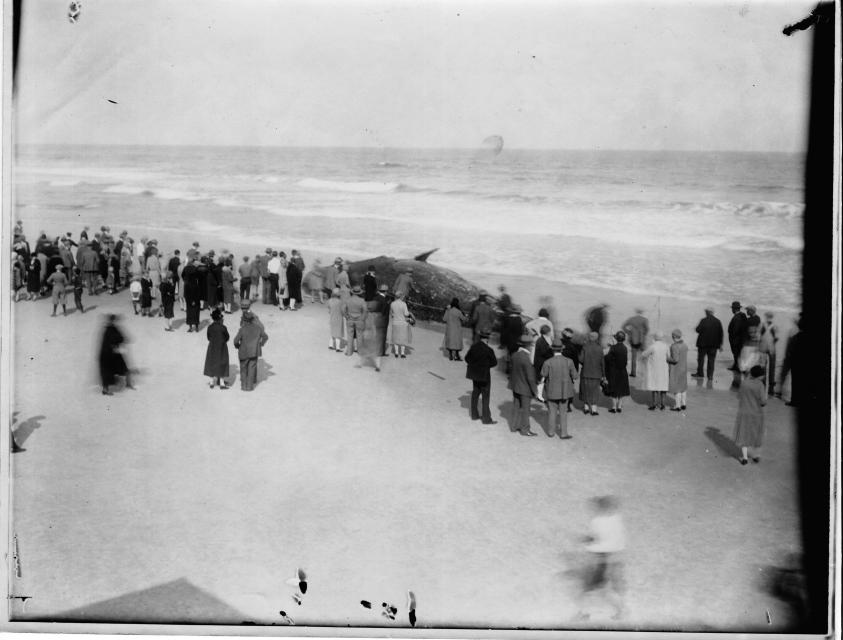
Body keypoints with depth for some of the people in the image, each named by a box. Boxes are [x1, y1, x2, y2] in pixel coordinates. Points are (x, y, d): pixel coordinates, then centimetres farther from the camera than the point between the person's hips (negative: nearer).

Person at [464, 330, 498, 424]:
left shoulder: (473, 347, -4)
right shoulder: (488, 350, -19)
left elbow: (467, 358, 3)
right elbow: (494, 363, -10)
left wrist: (473, 364, 8)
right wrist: (486, 365, 5)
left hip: (474, 374, 6)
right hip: (484, 374, -6)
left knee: (475, 393, 19)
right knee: (485, 396, 3)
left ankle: (474, 414, 28)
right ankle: (486, 419, 7)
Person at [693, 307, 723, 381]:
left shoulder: (704, 321, -13)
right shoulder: (718, 322, 1)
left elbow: (698, 330, -14)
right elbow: (721, 334, 4)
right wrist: (720, 344, 10)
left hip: (703, 343, -3)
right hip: (713, 344, 3)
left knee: (701, 358, 12)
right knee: (711, 360, 7)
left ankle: (700, 373, 20)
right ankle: (710, 376, 6)